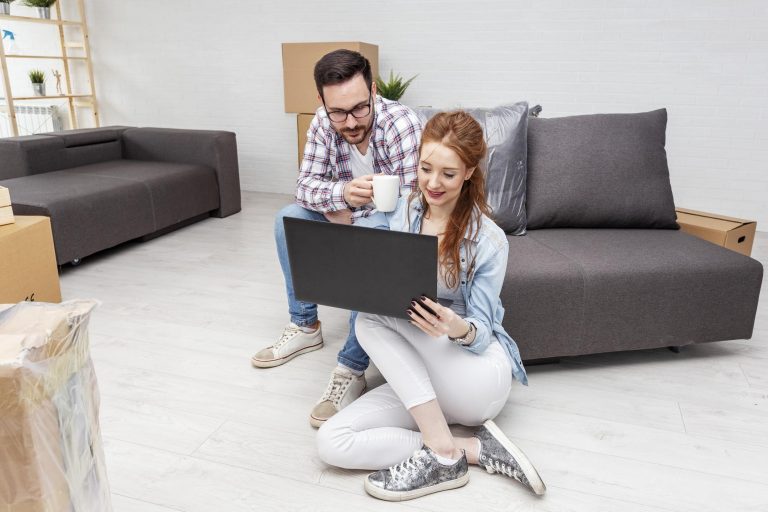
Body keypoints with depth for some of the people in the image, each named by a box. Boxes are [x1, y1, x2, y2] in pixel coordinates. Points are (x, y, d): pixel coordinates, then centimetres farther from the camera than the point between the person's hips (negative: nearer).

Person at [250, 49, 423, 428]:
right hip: (350, 221, 6)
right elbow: (305, 186, -15)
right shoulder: (324, 122, -12)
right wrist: (342, 193, -38)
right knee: (289, 218, -8)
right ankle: (305, 327, 5)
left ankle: (352, 368, -28)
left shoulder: (402, 124, -29)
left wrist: (344, 212, -18)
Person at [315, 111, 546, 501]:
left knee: (371, 319, -25)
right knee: (332, 443, -17)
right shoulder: (398, 215, 2)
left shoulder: (489, 240, -10)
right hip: (415, 378, 5)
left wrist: (458, 329, -34)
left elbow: (480, 334, -10)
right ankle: (476, 449, -12)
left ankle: (443, 454, -20)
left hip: (479, 374, -5)